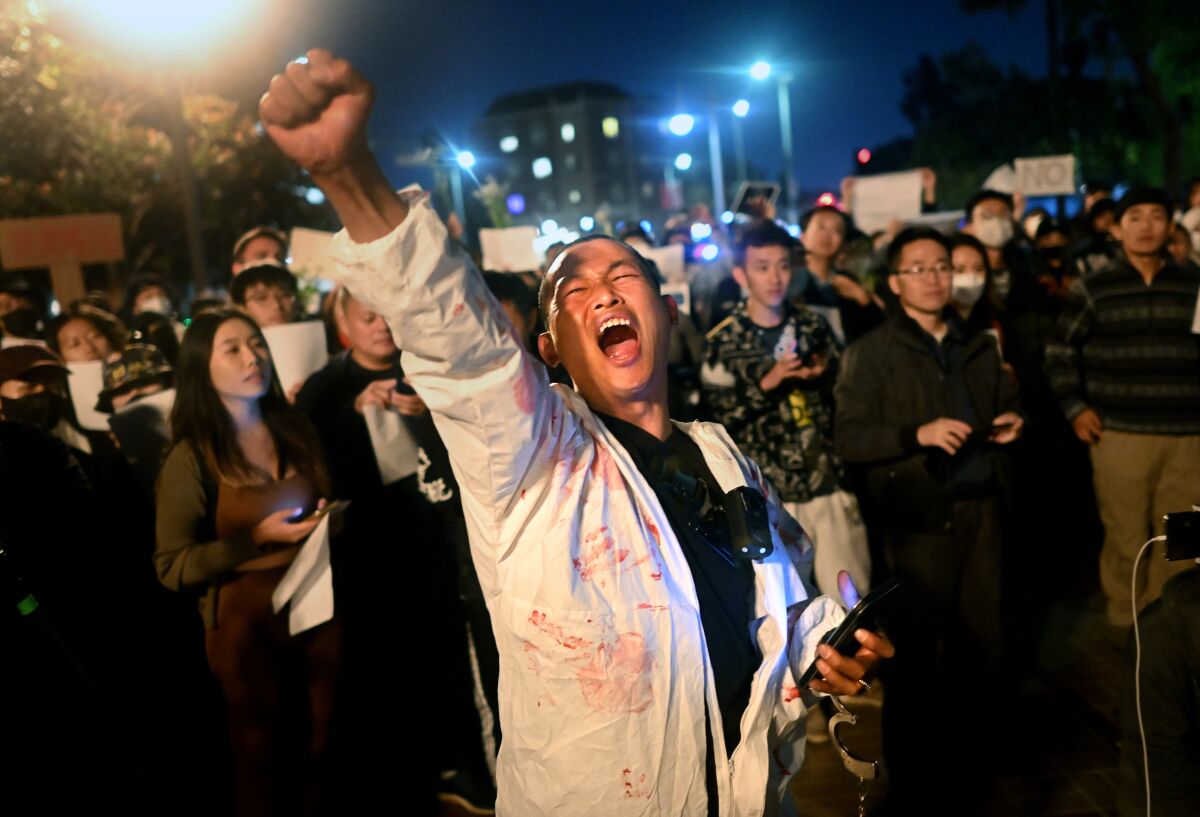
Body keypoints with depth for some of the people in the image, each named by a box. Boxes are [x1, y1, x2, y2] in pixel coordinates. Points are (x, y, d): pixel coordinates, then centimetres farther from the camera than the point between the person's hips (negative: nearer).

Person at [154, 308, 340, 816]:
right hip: (246, 622, -3)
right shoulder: (192, 456, -9)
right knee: (265, 763, 13)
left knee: (326, 753, 11)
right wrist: (257, 539, -19)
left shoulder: (297, 431, 5)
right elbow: (171, 566, -11)